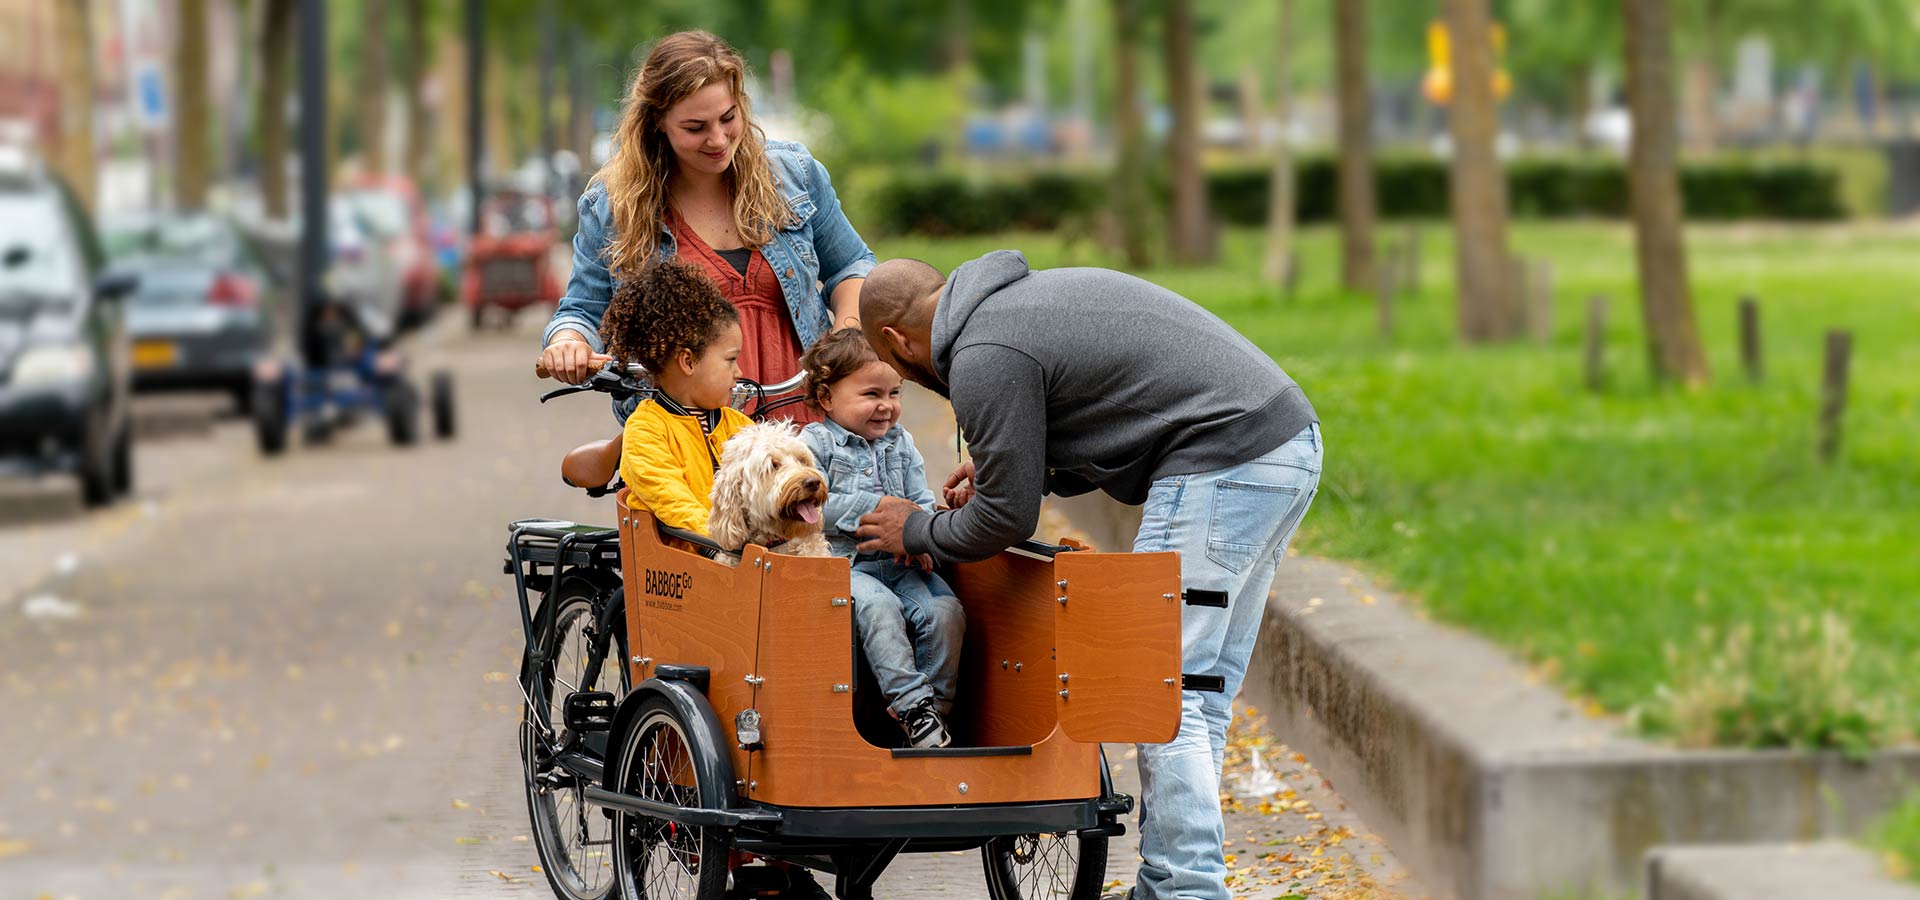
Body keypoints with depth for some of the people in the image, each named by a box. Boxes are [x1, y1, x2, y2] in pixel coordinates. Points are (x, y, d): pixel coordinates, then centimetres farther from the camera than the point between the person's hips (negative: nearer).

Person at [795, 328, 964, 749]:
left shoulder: (900, 444, 18)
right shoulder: (815, 443, 1)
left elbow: (924, 504, 14)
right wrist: (877, 509, -13)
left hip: (900, 564, 5)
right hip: (844, 564, -5)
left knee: (945, 610, -20)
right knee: (879, 607, -33)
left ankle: (936, 708, -14)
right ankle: (912, 703, -34)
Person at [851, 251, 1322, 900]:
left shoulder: (983, 360, -8)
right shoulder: (1028, 295, 22)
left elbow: (1008, 519, -4)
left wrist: (916, 534, 14)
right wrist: (1006, 471, 31)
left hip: (1224, 468, -10)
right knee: (1200, 696, 12)